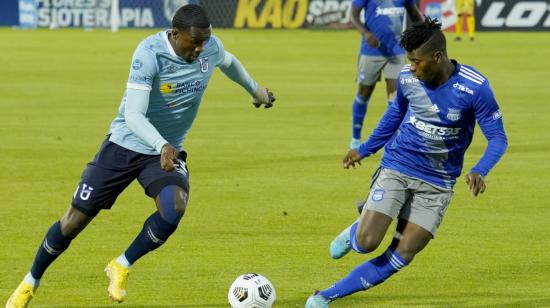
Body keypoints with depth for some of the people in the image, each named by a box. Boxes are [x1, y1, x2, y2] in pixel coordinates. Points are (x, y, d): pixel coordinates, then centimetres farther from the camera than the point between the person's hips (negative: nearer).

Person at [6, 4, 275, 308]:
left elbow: (228, 61, 18)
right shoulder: (150, 53, -26)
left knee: (174, 208, -28)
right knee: (75, 220, 2)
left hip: (168, 151, 4)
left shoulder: (211, 47, -9)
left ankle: (121, 267, -5)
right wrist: (162, 145, -48)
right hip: (126, 144, -3)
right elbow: (134, 115, -32)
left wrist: (255, 88, 33)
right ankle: (30, 283, 25)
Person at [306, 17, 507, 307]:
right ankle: (354, 232, 23)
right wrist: (364, 150, 22)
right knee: (366, 243, -16)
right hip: (396, 167, 1)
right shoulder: (407, 77, -8)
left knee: (401, 256, -7)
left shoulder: (475, 87, -18)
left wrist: (479, 171, -31)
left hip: (437, 182, -1)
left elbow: (497, 138, -12)